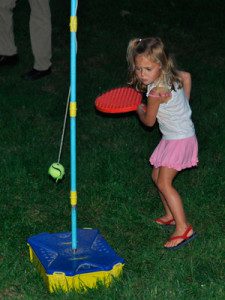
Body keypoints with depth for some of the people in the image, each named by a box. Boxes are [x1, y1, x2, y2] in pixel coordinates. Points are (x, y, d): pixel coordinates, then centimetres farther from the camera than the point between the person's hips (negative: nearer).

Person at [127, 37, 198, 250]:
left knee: (164, 182, -13)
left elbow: (148, 121, -11)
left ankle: (183, 228, -12)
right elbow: (187, 76, 20)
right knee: (157, 176, 16)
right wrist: (183, 103, 23)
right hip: (174, 137, 10)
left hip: (180, 140, -10)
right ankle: (171, 215, 29)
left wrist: (139, 109, 9)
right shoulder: (170, 75, -3)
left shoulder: (156, 93, -27)